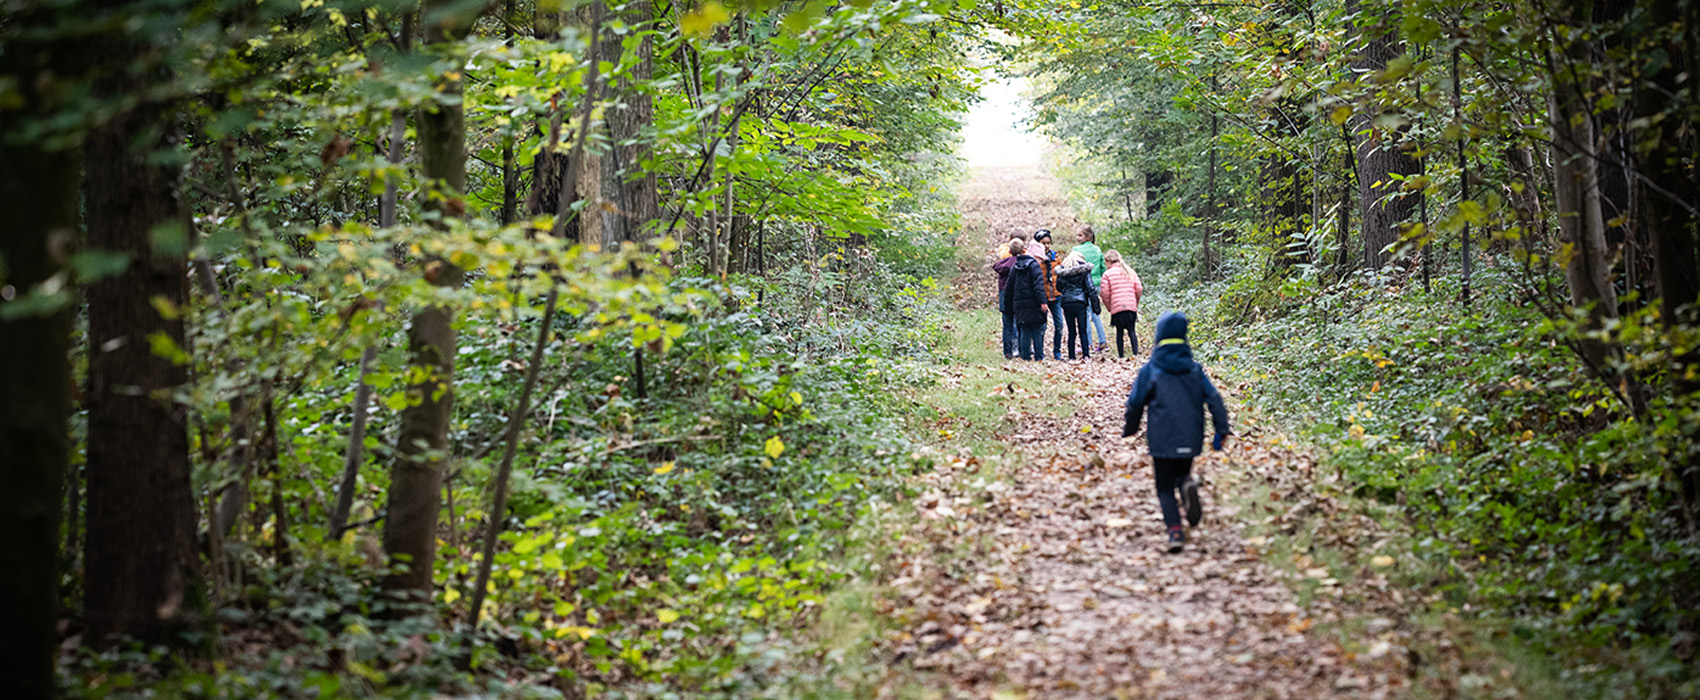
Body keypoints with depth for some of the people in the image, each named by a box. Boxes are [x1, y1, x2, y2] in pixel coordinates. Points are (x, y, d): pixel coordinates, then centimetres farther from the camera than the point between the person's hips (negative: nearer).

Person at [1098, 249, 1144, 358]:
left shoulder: (1107, 274, 0)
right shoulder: (1130, 272, 13)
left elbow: (1104, 293, -4)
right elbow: (1139, 289, 9)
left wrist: (1109, 307, 10)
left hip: (1116, 307, -3)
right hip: (1131, 306, 3)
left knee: (1119, 331, 6)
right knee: (1131, 331, 9)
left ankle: (1121, 355, 3)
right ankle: (1136, 353, -3)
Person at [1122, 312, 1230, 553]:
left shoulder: (1150, 370, -4)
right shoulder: (1195, 370, 5)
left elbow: (1135, 404, 2)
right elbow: (1214, 399, 0)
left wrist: (1130, 429, 19)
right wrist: (1222, 430, 4)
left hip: (1162, 441, -3)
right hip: (1190, 440, 3)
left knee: (1165, 488, 5)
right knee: (1182, 473, 24)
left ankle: (1175, 530, -14)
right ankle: (1187, 484, -13)